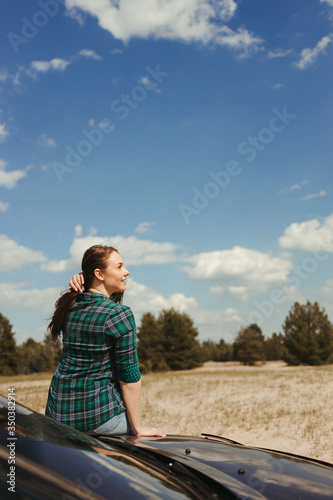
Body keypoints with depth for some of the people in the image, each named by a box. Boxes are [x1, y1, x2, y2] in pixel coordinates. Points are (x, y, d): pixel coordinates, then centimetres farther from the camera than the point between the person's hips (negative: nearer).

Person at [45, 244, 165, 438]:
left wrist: (80, 285, 2)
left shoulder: (69, 306, 1)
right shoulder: (120, 315, -19)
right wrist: (138, 428, -8)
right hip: (99, 415, -6)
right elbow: (129, 377, -16)